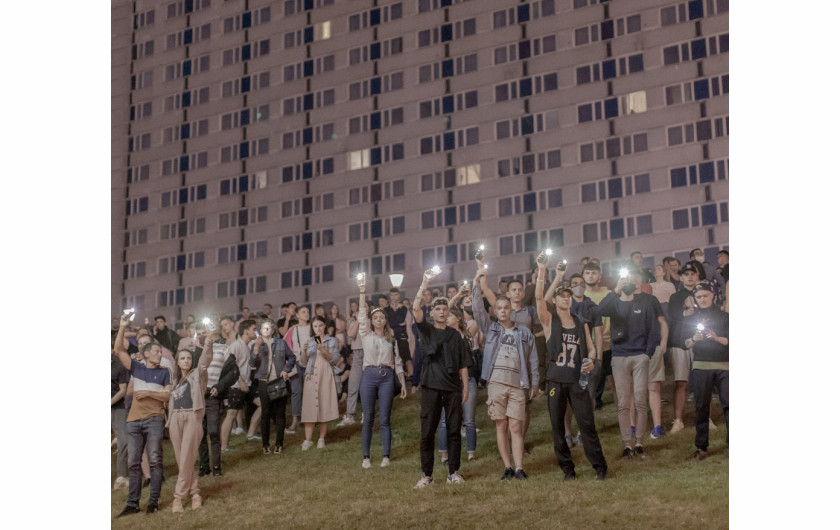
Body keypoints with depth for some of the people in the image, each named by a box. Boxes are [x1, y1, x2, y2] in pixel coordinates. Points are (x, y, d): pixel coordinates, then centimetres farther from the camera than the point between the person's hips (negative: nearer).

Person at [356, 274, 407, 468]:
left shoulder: (392, 339, 14)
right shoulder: (366, 335, 8)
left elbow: (397, 363, 13)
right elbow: (362, 313, -2)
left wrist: (403, 384, 7)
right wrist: (362, 291, -11)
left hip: (387, 377, 1)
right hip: (369, 375, -1)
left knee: (385, 419, 1)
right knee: (368, 418, 1)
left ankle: (386, 455, 7)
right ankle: (366, 457, 6)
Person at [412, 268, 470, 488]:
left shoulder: (454, 334, 13)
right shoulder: (426, 330, 5)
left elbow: (462, 363, 14)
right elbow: (416, 308, -12)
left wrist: (465, 385, 6)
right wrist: (425, 283, -19)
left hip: (453, 387, 2)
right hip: (431, 387, -2)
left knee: (454, 431, 3)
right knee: (427, 432, -1)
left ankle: (454, 472, 12)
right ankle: (426, 475, 7)